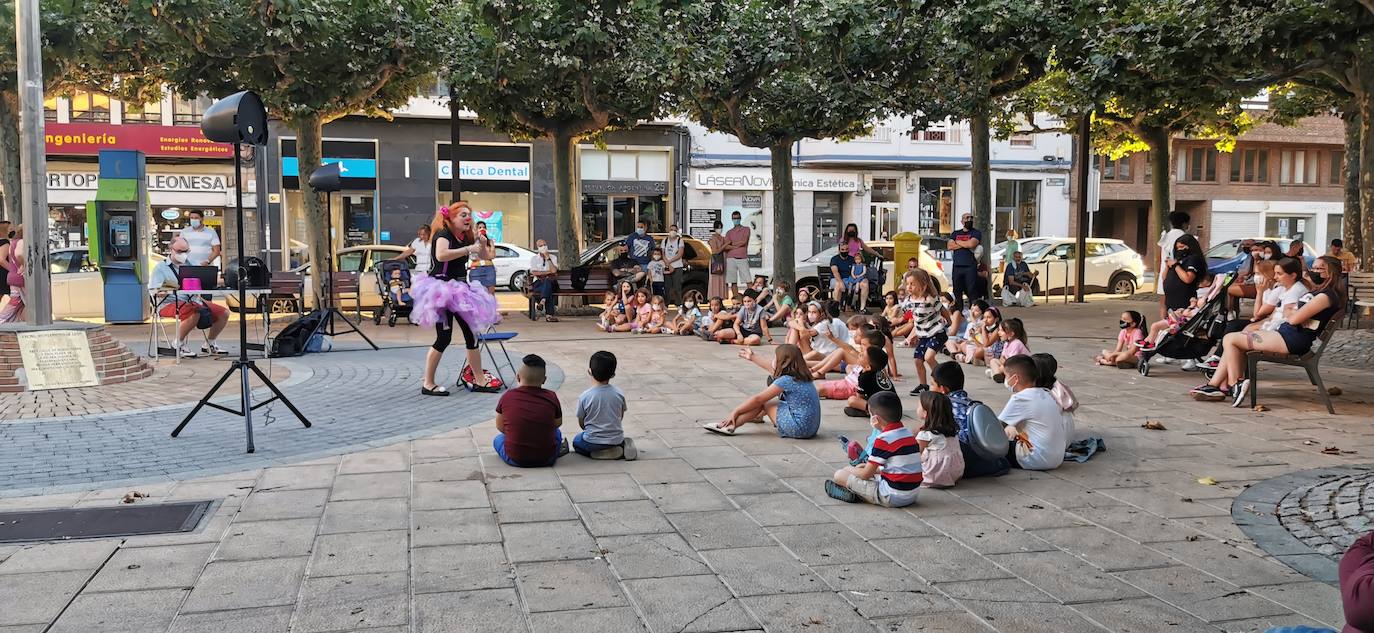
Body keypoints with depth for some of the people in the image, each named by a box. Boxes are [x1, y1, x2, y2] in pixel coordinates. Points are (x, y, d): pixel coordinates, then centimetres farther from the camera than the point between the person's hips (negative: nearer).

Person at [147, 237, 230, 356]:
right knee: (195, 314, -37)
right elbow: (154, 291, -9)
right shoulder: (161, 267, 2)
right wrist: (172, 289, -26)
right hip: (170, 303, -6)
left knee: (224, 312, -7)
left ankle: (209, 344, 11)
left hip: (193, 301, 6)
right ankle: (178, 343, -13)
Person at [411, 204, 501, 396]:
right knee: (444, 338, -9)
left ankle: (479, 380, 14)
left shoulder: (465, 237, 11)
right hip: (442, 288, -8)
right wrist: (469, 249, -30)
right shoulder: (443, 234, -12)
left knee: (471, 333, 7)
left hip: (458, 289, 8)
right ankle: (428, 384, 0)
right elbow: (441, 255, -32)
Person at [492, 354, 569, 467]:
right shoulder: (551, 398, -8)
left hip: (514, 460, -2)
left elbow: (500, 427, 6)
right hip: (546, 459, 3)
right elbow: (558, 423, 9)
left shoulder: (507, 397, -9)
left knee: (498, 439, 30)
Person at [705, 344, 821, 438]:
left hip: (799, 428, -9)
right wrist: (753, 357, 37)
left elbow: (757, 399, -10)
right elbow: (771, 369, 26)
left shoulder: (786, 380, -15)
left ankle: (730, 426, 1)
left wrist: (735, 412, -1)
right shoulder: (800, 375, 9)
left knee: (762, 402, 1)